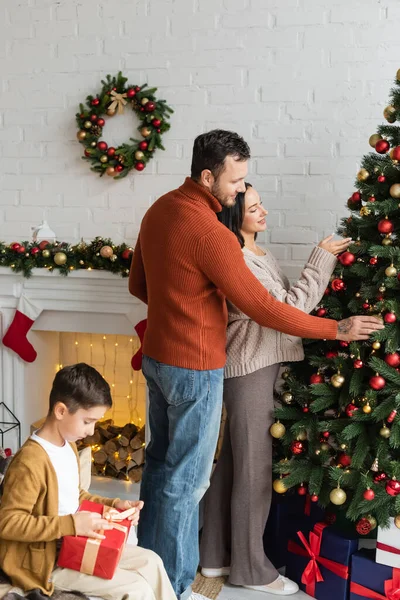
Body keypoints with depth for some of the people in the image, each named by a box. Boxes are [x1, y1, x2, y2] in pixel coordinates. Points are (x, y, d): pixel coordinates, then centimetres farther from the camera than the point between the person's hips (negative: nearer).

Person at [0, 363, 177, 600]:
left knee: (151, 562, 6)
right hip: (50, 561, -9)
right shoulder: (30, 462, -25)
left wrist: (112, 505, 3)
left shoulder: (68, 447, 6)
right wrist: (71, 525, -30)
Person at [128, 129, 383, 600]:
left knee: (160, 460, 20)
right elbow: (263, 308, -21)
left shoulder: (159, 210, 4)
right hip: (194, 368, -9)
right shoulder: (210, 233, -24)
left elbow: (138, 284, 13)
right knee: (186, 479, 4)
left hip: (157, 357, 9)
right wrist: (337, 329, -13)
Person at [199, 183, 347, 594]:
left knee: (231, 463, 15)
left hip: (259, 367, 10)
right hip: (249, 370, -10)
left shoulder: (257, 254, 14)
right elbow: (289, 308, -21)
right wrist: (322, 259, -16)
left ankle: (216, 555, 28)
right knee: (254, 470, 1)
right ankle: (251, 568, 16)